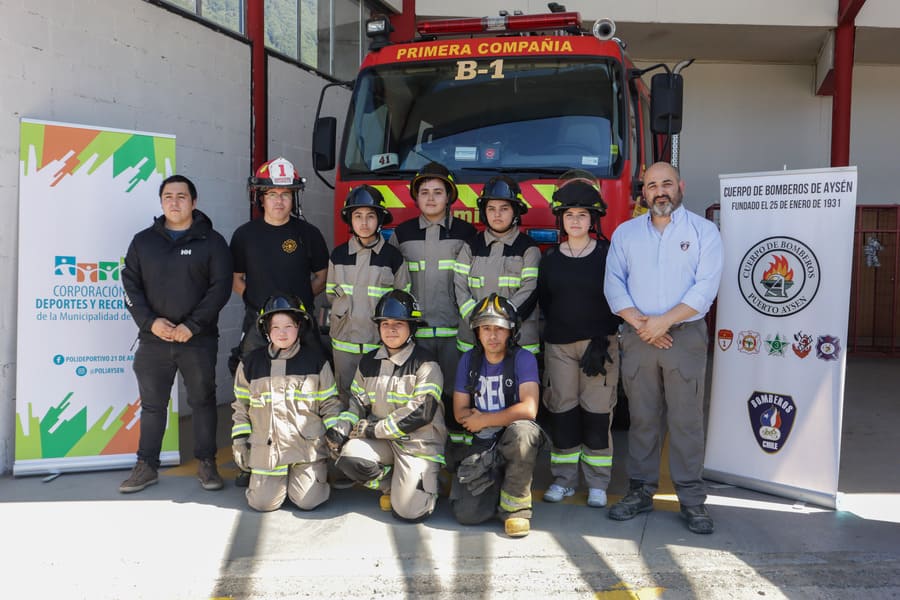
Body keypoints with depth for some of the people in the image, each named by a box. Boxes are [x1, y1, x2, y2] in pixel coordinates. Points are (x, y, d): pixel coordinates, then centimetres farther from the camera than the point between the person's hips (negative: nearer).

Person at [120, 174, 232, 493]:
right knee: (152, 404, 10)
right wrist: (150, 321, -10)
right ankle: (147, 466, 21)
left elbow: (220, 287, -7)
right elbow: (130, 284, 5)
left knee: (203, 401, 7)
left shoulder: (211, 241, 0)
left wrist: (192, 325, -14)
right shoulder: (143, 241, 9)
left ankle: (207, 463, 19)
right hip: (153, 339, 2)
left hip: (198, 340, -2)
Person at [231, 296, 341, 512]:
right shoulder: (251, 362, 6)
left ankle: (320, 471, 22)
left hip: (308, 445, -2)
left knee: (307, 501, -10)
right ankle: (282, 476, 25)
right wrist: (239, 440, 7)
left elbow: (330, 402, 6)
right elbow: (241, 406, 13)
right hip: (266, 446, 2)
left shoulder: (315, 359, 2)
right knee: (262, 503, -6)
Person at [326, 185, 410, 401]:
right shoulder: (338, 255, 4)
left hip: (380, 340, -2)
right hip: (344, 338, 2)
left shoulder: (392, 256, -3)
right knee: (345, 397, 13)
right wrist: (347, 308, 3)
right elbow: (331, 294, 15)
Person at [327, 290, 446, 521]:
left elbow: (421, 412, -18)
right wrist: (341, 428, -9)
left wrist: (374, 429, -17)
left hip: (419, 442, -5)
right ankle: (391, 486, 4)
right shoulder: (368, 363, 10)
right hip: (381, 441, 5)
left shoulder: (425, 363, -10)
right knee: (349, 456, -26)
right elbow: (357, 403, 13)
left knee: (409, 511, -16)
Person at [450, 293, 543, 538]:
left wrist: (483, 420, -12)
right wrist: (503, 417, -12)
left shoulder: (523, 359, -10)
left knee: (522, 431, -40)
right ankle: (498, 482, 17)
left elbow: (528, 410, -22)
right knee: (465, 513, -15)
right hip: (483, 444, 3)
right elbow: (460, 412, 4)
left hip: (515, 442, -3)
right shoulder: (469, 360, 3)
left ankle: (515, 504, -17)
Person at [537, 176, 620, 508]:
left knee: (597, 413, 0)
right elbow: (543, 303, 11)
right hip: (559, 345, 2)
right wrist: (559, 329, 1)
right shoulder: (550, 259, 9)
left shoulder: (607, 254, 2)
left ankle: (597, 483, 11)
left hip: (599, 343, -2)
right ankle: (563, 479, 16)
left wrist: (601, 340, -11)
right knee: (561, 411, 4)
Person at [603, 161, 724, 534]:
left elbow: (705, 287, -6)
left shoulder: (703, 231, 4)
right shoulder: (626, 233, 12)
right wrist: (639, 323, -9)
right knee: (642, 417, 7)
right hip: (637, 337, 2)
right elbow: (613, 284, 4)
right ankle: (641, 491, 17)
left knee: (686, 420, -1)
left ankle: (692, 500, 7)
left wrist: (664, 321, -13)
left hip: (685, 336, -2)